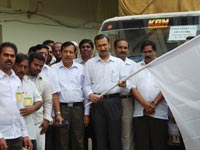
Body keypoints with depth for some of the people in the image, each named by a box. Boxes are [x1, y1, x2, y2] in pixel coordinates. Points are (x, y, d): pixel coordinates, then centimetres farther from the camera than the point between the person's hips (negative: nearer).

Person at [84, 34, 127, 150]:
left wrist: (124, 83, -19)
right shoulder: (90, 63, 10)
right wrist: (90, 94, -13)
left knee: (115, 135, 0)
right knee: (100, 136, 4)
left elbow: (125, 80, 5)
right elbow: (87, 84, 7)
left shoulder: (119, 62, 10)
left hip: (114, 101, 0)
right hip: (97, 102, 0)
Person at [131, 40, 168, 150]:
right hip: (140, 113, 2)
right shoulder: (136, 68, 14)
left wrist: (154, 103, -11)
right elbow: (133, 88, 5)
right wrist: (145, 104, -8)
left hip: (159, 113, -2)